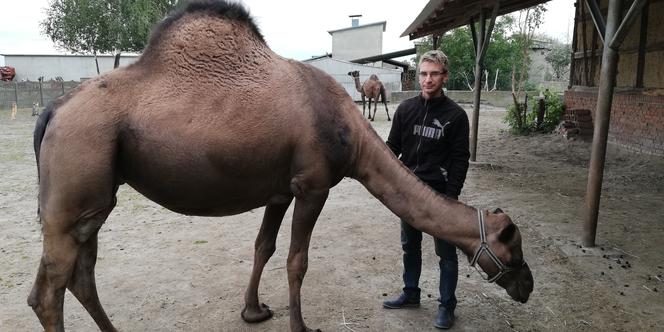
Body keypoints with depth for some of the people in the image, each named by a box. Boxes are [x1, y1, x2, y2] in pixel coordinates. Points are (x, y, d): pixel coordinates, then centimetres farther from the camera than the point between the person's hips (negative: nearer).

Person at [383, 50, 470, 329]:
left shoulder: (456, 115, -8)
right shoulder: (406, 108, 1)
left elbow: (460, 159, -9)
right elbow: (392, 146, 6)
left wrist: (451, 196, -15)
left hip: (440, 194, -3)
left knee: (446, 252, 7)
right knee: (410, 246, 17)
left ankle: (447, 305, 24)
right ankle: (411, 293, 36)